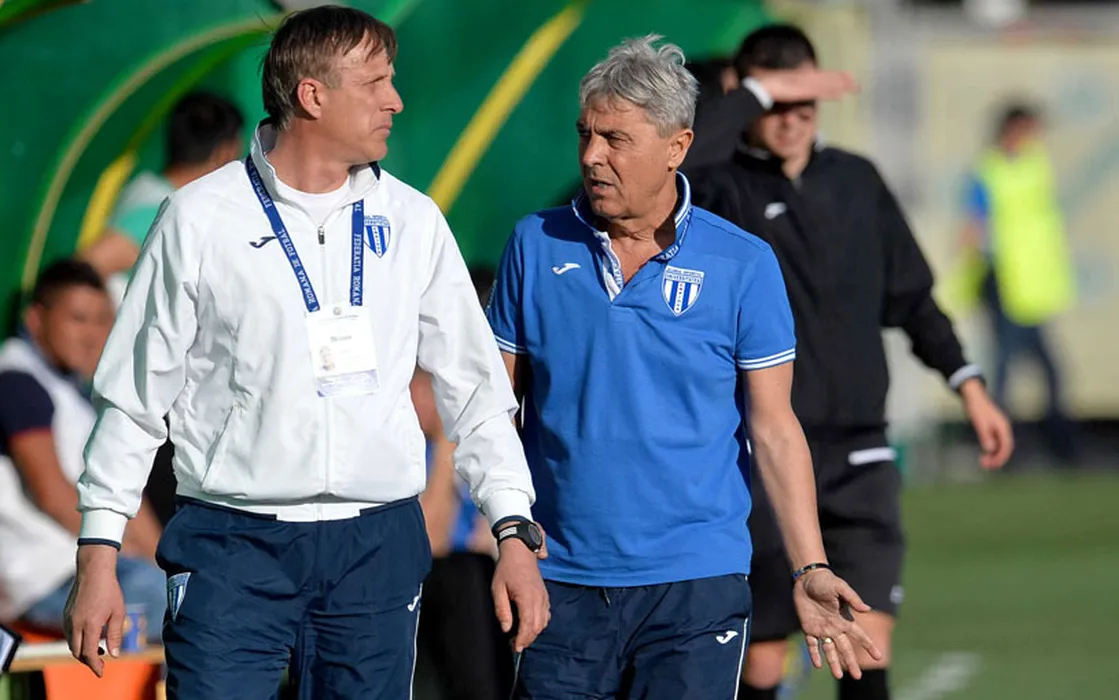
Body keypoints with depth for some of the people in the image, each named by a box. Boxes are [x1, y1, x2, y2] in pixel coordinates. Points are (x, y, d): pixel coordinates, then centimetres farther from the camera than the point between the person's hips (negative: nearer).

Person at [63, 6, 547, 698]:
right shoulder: (201, 219, 0)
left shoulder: (412, 222, 9)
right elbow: (134, 398, 3)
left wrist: (515, 532, 5)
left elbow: (475, 388, 13)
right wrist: (99, 551, 0)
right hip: (234, 544, -3)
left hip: (378, 546, 3)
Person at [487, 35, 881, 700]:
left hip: (697, 585, -2)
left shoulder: (743, 265, -1)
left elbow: (774, 427, 1)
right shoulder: (537, 245, 4)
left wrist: (810, 568, -7)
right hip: (562, 580, 2)